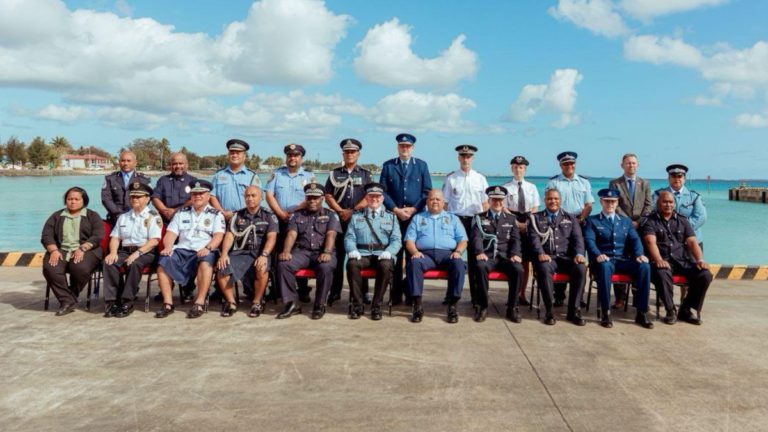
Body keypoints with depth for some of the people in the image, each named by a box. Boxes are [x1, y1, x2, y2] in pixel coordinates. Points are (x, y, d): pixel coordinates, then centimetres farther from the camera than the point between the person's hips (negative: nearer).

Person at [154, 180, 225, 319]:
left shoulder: (216, 214, 14)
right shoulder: (182, 213, 25)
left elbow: (218, 235, -1)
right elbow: (171, 233, 16)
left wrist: (208, 248, -20)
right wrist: (168, 247, -5)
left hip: (204, 251, -3)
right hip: (182, 250, 3)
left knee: (205, 262, -38)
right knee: (163, 261, -26)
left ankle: (200, 303, -34)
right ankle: (167, 303, -21)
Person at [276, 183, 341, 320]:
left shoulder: (330, 215, 12)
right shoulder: (297, 215, 18)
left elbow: (331, 235, -4)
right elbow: (291, 234, 4)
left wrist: (327, 252, -24)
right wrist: (286, 251, -17)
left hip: (322, 252, -2)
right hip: (301, 251, 2)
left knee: (326, 267, -36)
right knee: (283, 264, -27)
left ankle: (320, 305, -18)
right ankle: (292, 303, -18)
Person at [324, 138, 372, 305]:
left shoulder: (365, 174, 9)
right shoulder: (334, 174, 12)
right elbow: (328, 196, 5)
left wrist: (353, 211, -12)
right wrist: (341, 211, -10)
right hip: (339, 219, 1)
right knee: (338, 255, 3)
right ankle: (335, 291, 9)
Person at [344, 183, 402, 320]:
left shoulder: (391, 217, 18)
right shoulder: (356, 216, 19)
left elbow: (396, 240, 7)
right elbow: (349, 238, 10)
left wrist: (389, 252, -14)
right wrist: (352, 250, -12)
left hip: (382, 254, 0)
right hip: (362, 254, 1)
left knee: (386, 266, -35)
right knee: (352, 264, -32)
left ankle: (377, 305, -20)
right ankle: (357, 304, -18)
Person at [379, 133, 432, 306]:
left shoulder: (421, 165, 10)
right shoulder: (388, 166, 9)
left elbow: (427, 191, 6)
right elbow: (383, 191, 3)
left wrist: (414, 209, -7)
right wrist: (396, 209, -8)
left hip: (416, 216, 0)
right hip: (394, 216, 0)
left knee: (413, 254, 0)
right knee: (395, 254, 1)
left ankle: (412, 293, 8)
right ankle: (396, 294, 7)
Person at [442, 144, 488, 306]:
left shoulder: (480, 179, 7)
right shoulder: (450, 178, 3)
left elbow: (485, 203, 9)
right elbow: (444, 203, 3)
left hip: (475, 221, 1)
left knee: (475, 259, 4)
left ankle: (477, 297, 10)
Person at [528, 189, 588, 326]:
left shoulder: (570, 218, 20)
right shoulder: (536, 218, 14)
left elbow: (578, 238, 9)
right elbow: (534, 238, 0)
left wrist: (579, 254, -12)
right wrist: (540, 253, -20)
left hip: (566, 257, 2)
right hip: (546, 257, -2)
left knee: (581, 268, -29)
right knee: (544, 269, -36)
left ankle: (574, 311, -19)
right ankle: (549, 311, -25)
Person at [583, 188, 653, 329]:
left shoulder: (626, 221, 23)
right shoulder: (592, 221, 11)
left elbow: (635, 240, 9)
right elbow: (589, 241, -6)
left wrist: (639, 254, -13)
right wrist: (597, 254, -27)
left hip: (623, 260, 4)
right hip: (604, 260, -3)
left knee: (644, 266, -27)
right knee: (604, 266, -40)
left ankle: (642, 313, -20)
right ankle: (606, 313, -30)